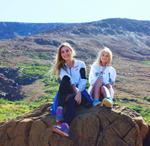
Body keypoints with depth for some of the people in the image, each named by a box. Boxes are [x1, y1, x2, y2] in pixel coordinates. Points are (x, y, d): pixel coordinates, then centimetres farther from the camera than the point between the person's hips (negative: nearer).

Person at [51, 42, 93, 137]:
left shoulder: (81, 64, 9)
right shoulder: (61, 67, 13)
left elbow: (83, 81, -5)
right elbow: (66, 80, -7)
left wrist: (78, 92, -23)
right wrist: (75, 90, -24)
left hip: (80, 92, -1)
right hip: (66, 93, 1)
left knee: (72, 99, -37)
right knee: (65, 79, -31)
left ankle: (65, 126, -62)